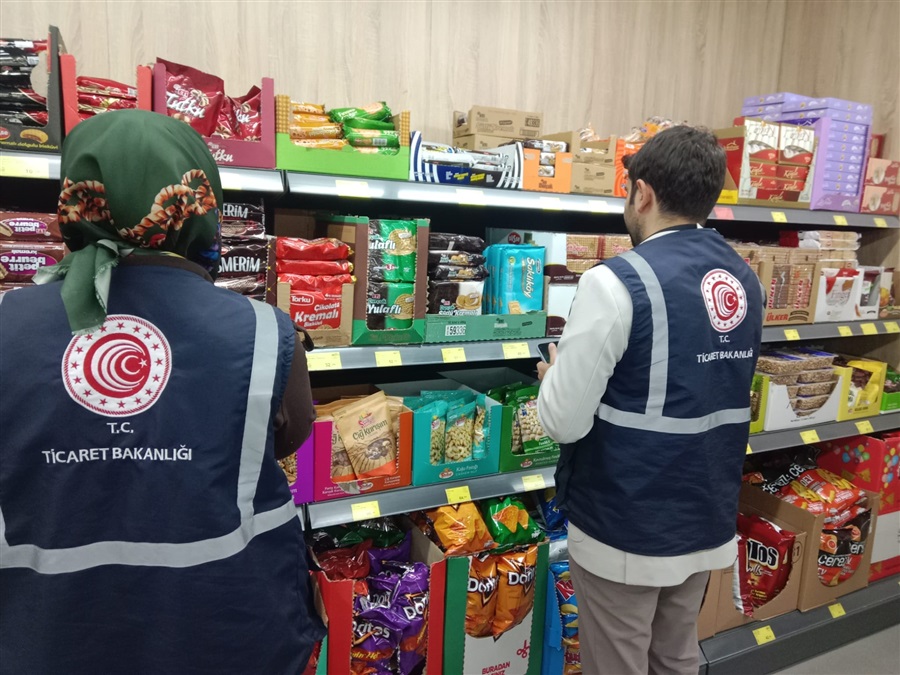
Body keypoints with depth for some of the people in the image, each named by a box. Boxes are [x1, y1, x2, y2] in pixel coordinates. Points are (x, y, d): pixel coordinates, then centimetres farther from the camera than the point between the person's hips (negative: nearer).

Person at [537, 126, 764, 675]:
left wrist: (553, 376, 1)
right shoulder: (745, 280, 3)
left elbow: (565, 421, -21)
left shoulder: (619, 282, -22)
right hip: (708, 520, 7)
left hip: (625, 528, -6)